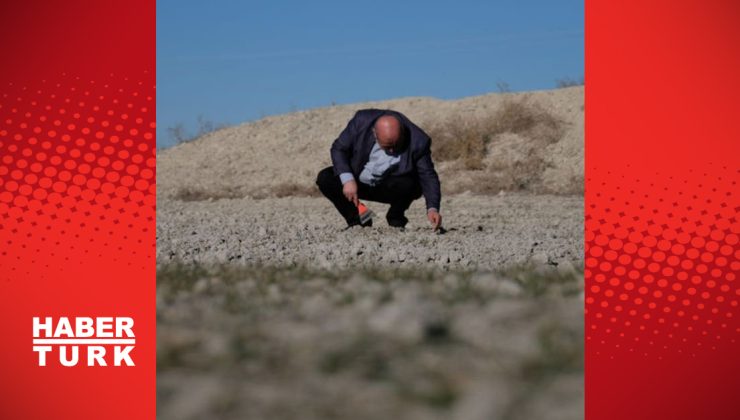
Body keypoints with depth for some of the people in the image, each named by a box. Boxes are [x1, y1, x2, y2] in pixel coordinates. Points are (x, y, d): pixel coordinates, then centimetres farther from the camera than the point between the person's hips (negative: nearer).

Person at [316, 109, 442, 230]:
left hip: (391, 189, -2)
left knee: (409, 184, -34)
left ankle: (395, 219, -2)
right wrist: (347, 179, -26)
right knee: (325, 178, -22)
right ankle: (356, 220, -1)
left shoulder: (418, 141, -24)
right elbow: (339, 148, -12)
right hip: (356, 183, 2)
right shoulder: (362, 121, -22)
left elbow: (428, 176, -18)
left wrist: (432, 208, -33)